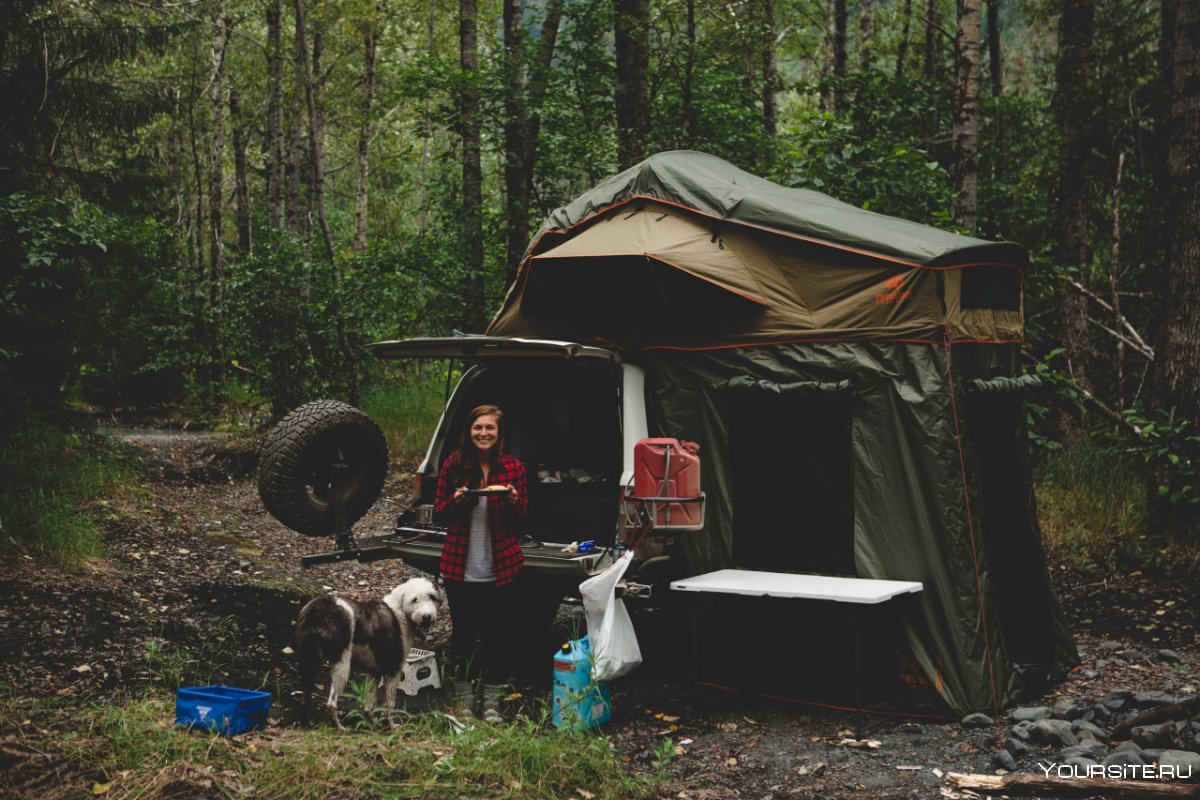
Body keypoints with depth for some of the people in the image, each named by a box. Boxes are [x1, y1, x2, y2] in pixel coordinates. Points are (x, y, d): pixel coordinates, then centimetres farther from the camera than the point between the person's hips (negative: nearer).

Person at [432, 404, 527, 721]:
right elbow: (438, 514, 5)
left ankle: (492, 700, 20)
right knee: (463, 633, 8)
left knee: (497, 634, 5)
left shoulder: (513, 468, 1)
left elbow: (523, 515, 8)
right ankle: (465, 697, 23)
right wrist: (455, 502, -16)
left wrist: (514, 501, -13)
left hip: (500, 569, 0)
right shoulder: (453, 465, 0)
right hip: (460, 569, 0)